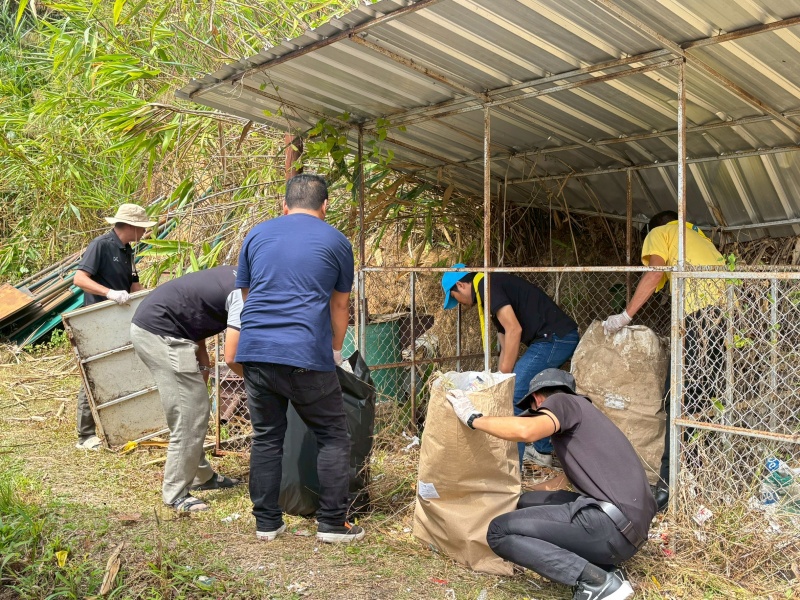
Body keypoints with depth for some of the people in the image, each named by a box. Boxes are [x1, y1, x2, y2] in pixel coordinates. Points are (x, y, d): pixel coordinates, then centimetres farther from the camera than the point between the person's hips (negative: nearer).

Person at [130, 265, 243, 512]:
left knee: (196, 409, 17)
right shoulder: (243, 295, -17)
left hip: (148, 324, 10)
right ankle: (175, 494, 4)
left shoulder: (236, 278, 11)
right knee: (190, 417, -6)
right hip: (159, 332, -10)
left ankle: (202, 476, 28)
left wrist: (202, 363, 7)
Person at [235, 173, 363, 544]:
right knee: (333, 438, 9)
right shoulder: (335, 241, 8)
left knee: (266, 438, 14)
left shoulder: (257, 234, 15)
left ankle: (266, 523, 20)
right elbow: (340, 306, 16)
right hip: (306, 354, -4)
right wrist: (335, 350, 31)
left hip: (254, 350, 4)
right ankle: (332, 523, 12)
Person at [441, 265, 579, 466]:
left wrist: (503, 377, -11)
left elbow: (514, 330, -17)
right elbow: (506, 347, 26)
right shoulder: (495, 286, 23)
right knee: (532, 392, 25)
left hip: (554, 338, -11)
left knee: (512, 394, -10)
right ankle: (543, 451, 36)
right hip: (565, 337, 11)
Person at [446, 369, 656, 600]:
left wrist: (473, 418, -6)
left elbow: (526, 430, -21)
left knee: (499, 532, -5)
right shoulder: (585, 413, 29)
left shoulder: (562, 401, 2)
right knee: (527, 502, 20)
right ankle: (603, 568, 6)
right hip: (628, 528, 9)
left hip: (612, 525, -9)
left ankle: (598, 581, -12)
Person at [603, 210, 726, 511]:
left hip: (702, 311, -7)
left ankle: (669, 484, -10)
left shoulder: (660, 233, 16)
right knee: (708, 396, 13)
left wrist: (625, 316, -1)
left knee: (679, 399, -7)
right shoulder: (699, 236, 36)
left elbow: (655, 274, -2)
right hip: (730, 305, 7)